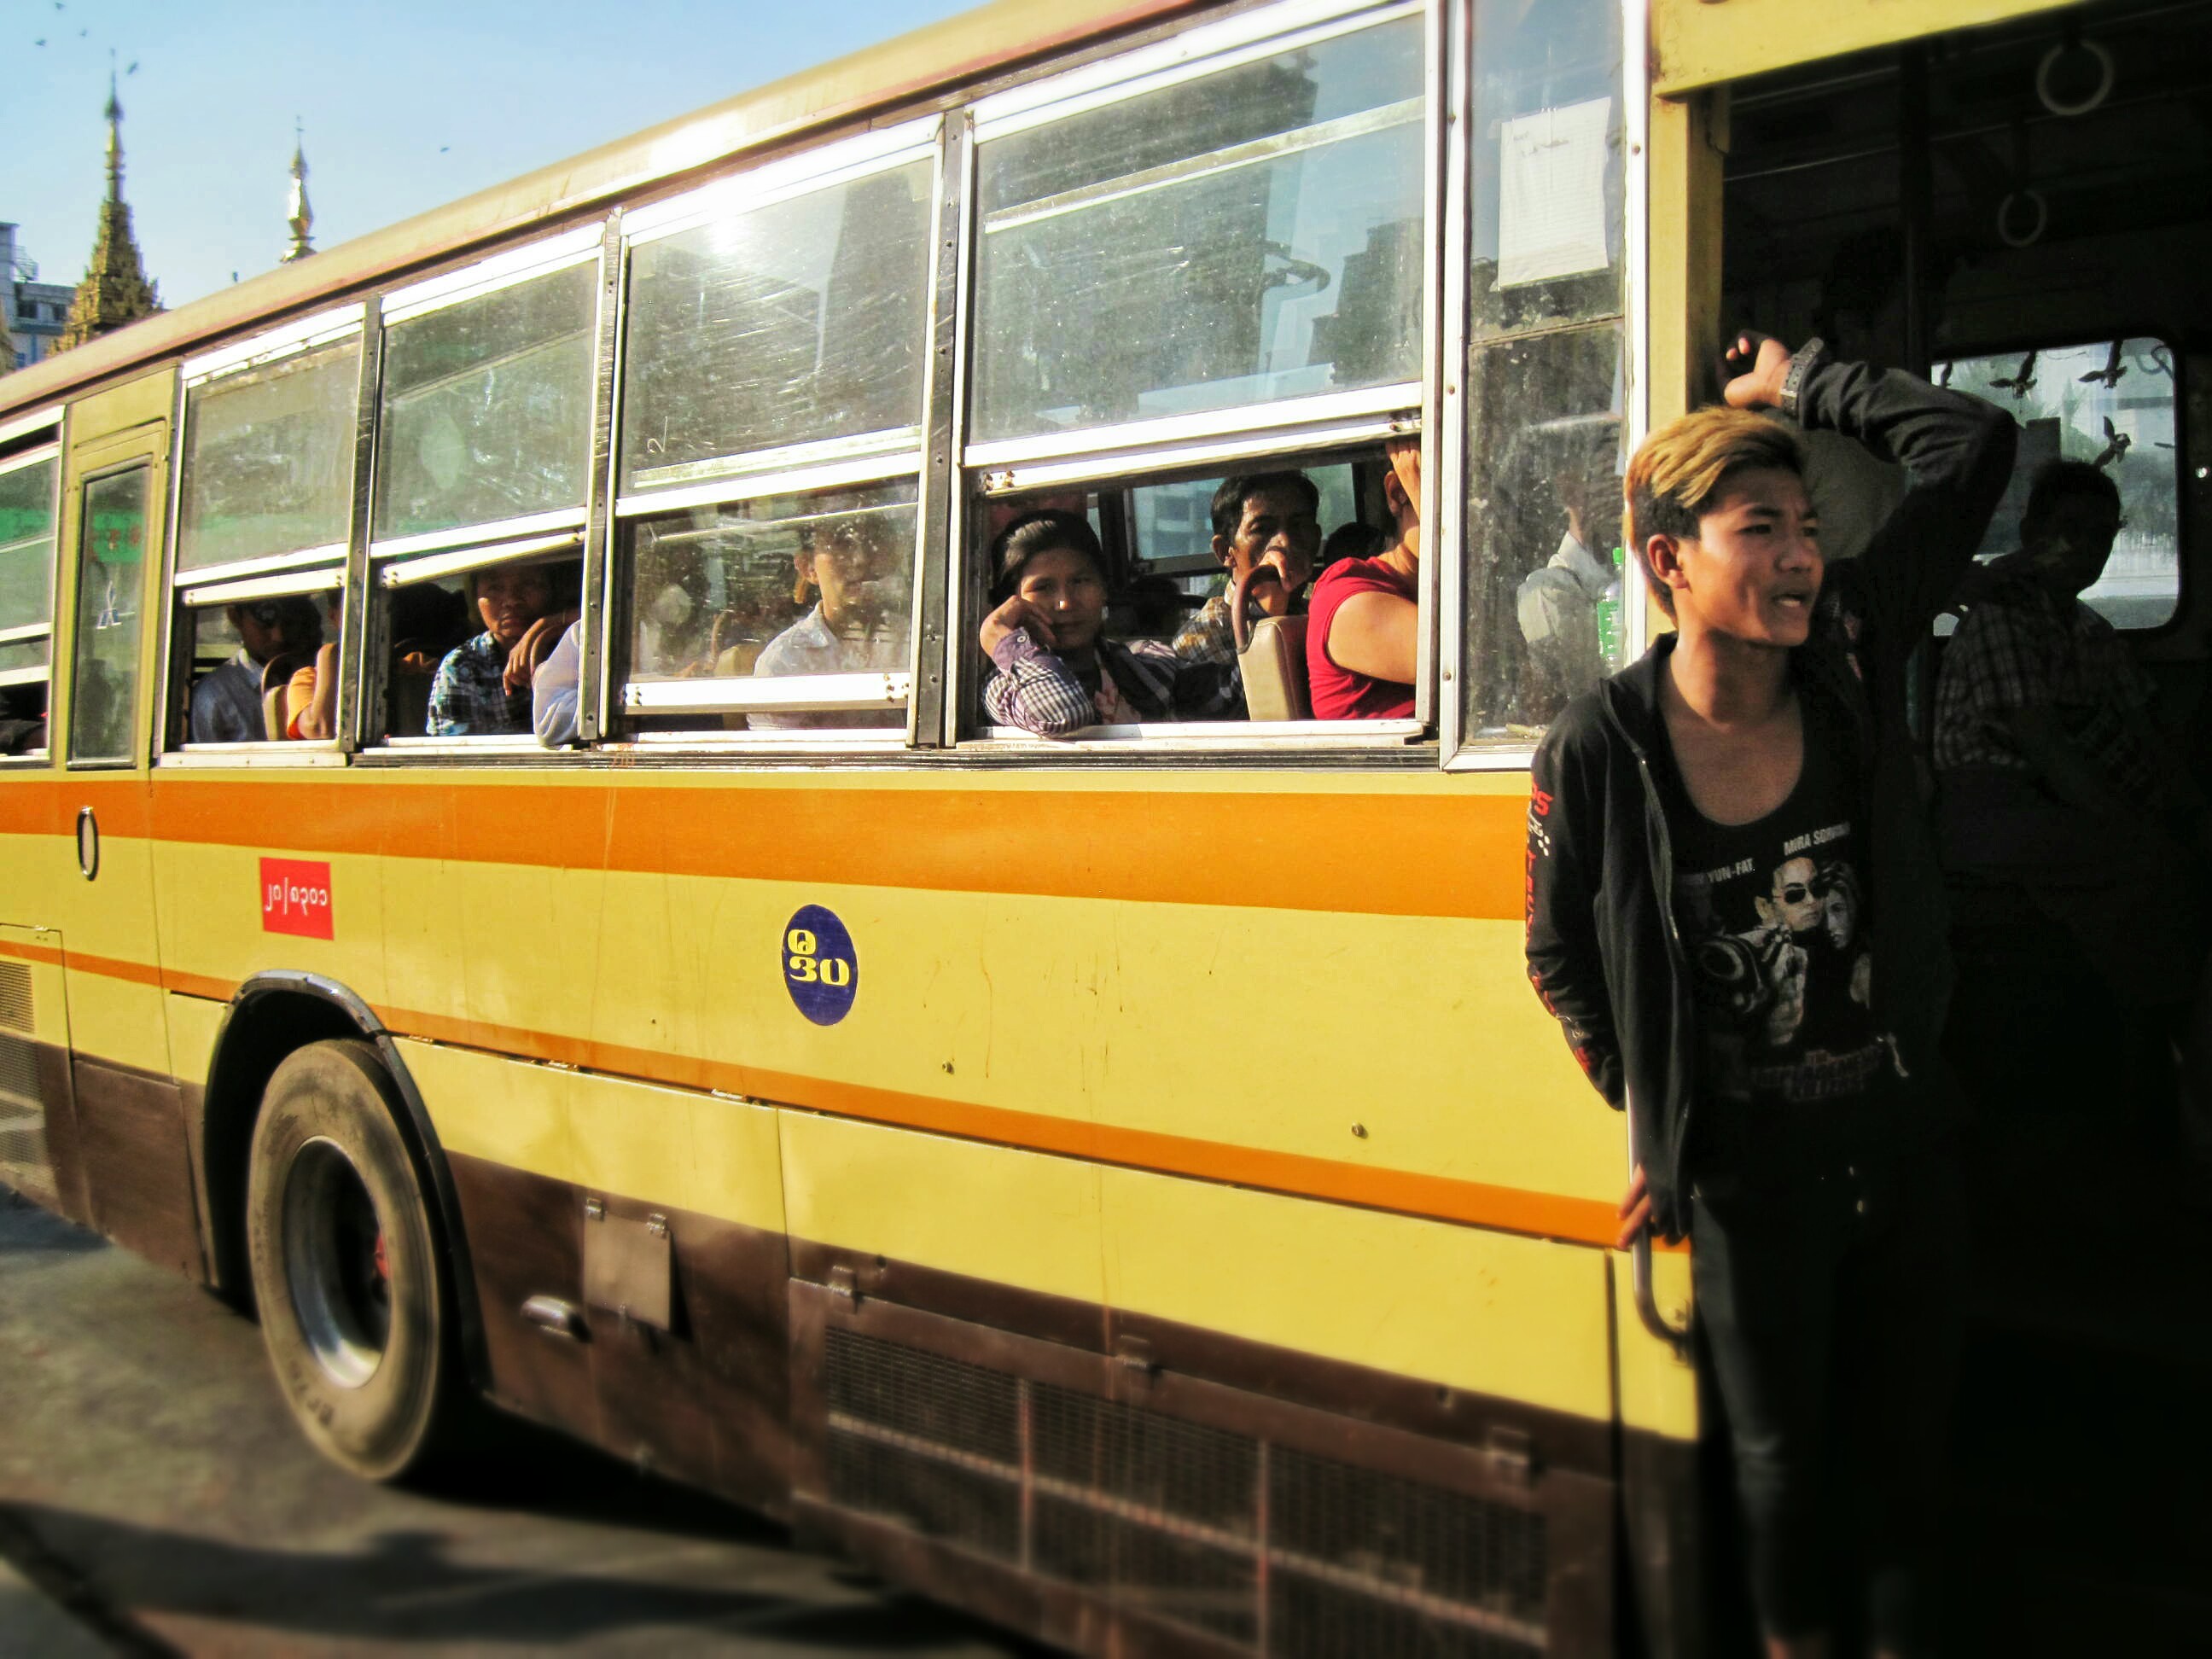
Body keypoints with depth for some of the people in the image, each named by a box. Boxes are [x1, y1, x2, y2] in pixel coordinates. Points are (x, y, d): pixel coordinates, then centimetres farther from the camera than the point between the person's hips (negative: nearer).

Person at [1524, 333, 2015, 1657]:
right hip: (1748, 1170, -3)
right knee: (1784, 1452, 15)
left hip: (1904, 1136, 3)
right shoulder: (1600, 749, -16)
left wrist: (1799, 381, -1)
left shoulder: (1852, 655, -8)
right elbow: (1562, 963, -2)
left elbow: (1975, 444, -7)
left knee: (1909, 1429, 18)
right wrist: (1656, 1121, 2)